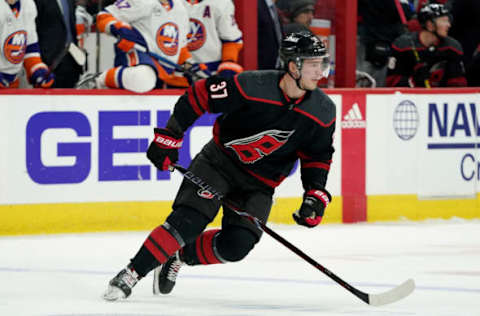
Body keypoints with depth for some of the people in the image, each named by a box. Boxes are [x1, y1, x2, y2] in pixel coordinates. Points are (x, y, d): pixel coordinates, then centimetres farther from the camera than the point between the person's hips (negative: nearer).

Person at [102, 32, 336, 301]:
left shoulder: (323, 111, -12)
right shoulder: (252, 87, -24)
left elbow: (318, 156, 5)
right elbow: (198, 96, -13)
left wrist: (316, 195, -7)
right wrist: (169, 138, -12)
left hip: (260, 184, 3)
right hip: (220, 161, -3)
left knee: (236, 246, -14)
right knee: (187, 222, -21)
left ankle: (180, 256, 12)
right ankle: (130, 275, -10)